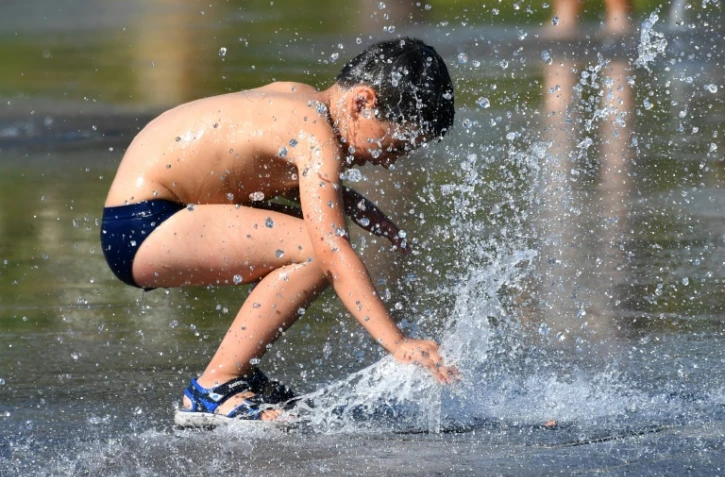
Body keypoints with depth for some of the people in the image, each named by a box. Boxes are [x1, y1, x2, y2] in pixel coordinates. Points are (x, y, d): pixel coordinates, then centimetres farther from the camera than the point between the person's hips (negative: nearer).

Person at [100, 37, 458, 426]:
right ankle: (213, 391, -15)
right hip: (139, 228, -11)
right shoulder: (315, 135, -20)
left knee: (322, 230, 21)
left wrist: (375, 219, 13)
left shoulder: (302, 101, 9)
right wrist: (397, 344, -34)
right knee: (316, 250, -23)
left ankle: (240, 373, 23)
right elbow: (333, 254, -30)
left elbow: (311, 186, 30)